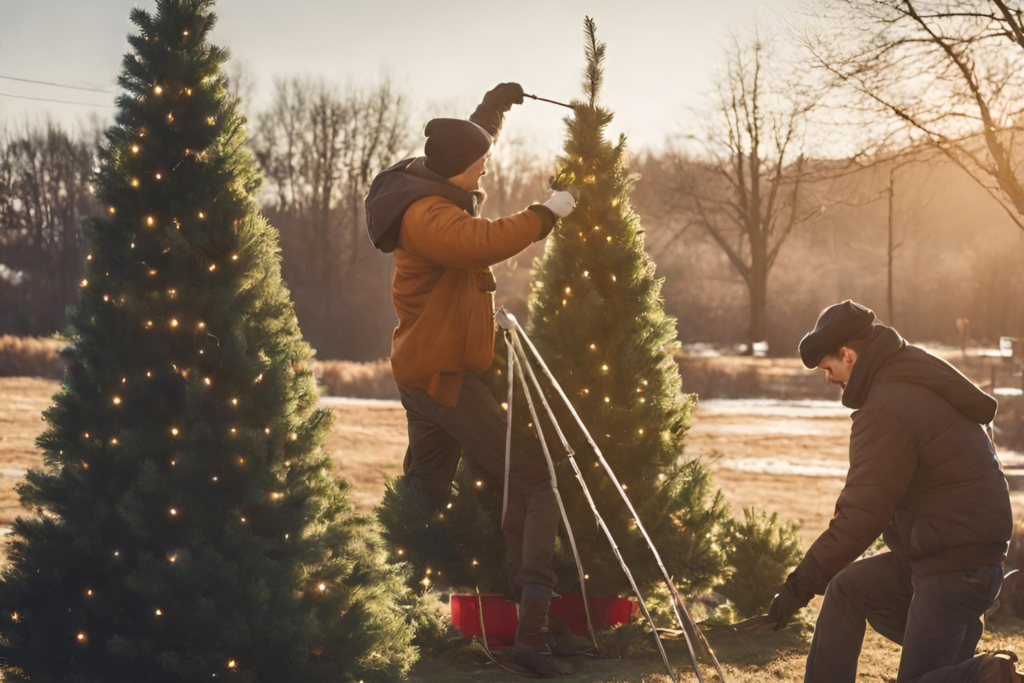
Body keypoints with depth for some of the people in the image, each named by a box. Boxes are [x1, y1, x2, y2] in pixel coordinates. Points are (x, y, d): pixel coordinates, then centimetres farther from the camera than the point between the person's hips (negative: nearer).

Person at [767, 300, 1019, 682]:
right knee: (845, 588, 19)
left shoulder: (887, 411, -23)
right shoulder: (919, 379, 7)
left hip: (956, 568, -10)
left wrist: (800, 585, -15)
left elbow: (859, 518, -23)